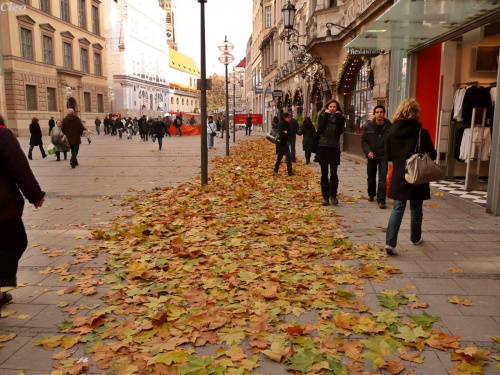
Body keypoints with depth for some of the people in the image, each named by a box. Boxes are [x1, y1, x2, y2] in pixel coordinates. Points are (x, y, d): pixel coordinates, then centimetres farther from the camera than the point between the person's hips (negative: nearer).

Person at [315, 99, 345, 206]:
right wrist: (326, 115, -10)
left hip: (334, 148, -1)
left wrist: (338, 117, -11)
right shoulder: (322, 116, 6)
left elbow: (339, 131, -12)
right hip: (322, 148, 1)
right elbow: (320, 129, -12)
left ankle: (333, 195, 6)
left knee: (334, 173, -8)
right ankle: (325, 196, 11)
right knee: (324, 174, 5)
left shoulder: (340, 118, 5)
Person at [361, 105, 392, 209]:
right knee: (371, 177, 17)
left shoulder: (389, 126, -5)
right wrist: (368, 151, -12)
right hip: (371, 156, 2)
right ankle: (371, 194, 40)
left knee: (382, 179, -8)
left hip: (383, 156, -2)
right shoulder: (368, 126, -2)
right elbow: (363, 140, 2)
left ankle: (381, 200, -5)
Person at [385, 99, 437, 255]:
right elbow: (432, 155, -5)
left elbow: (388, 155, 4)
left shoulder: (393, 131, -3)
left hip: (398, 177, 2)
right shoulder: (422, 132, -12)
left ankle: (390, 242, -7)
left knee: (398, 208, 5)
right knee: (416, 209, 15)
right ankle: (415, 238, 33)